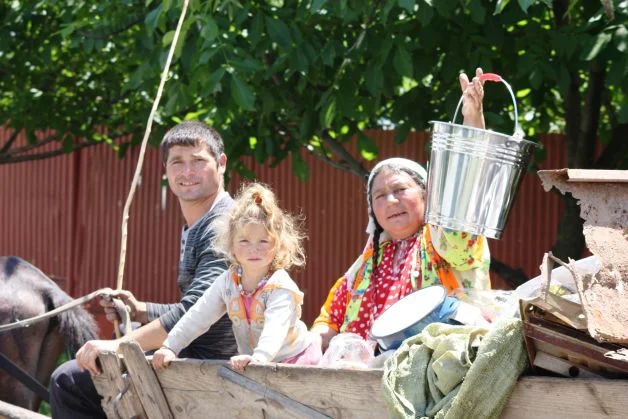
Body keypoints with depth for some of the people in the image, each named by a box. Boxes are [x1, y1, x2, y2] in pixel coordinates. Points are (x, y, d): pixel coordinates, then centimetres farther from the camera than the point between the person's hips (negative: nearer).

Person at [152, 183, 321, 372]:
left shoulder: (280, 286, -21)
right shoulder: (227, 282, -1)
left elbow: (275, 328, -37)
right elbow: (198, 316, 4)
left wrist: (259, 357, -55)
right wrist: (169, 347, -4)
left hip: (295, 357, -6)